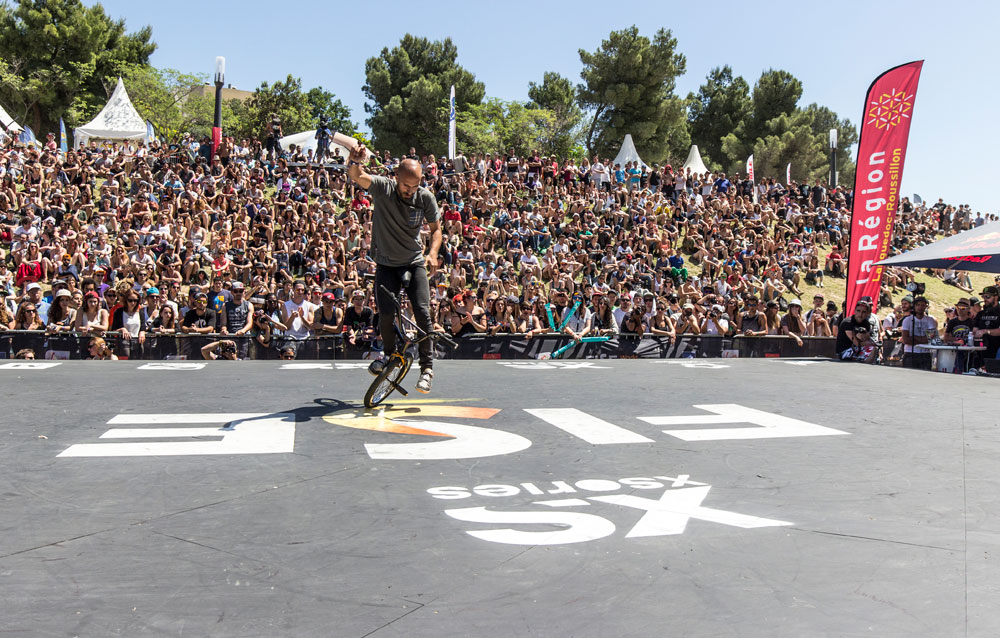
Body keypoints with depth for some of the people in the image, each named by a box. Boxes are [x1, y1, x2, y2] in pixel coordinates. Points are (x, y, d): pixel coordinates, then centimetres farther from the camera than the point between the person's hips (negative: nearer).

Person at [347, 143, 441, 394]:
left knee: (422, 311, -14)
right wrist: (354, 160, -53)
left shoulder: (426, 197, -8)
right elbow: (356, 176, -30)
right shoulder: (383, 187, -12)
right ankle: (389, 354, 16)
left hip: (414, 262, 1)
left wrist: (433, 252, -16)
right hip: (386, 263, 0)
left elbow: (435, 229, 3)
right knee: (386, 312, -13)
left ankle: (427, 366, -1)